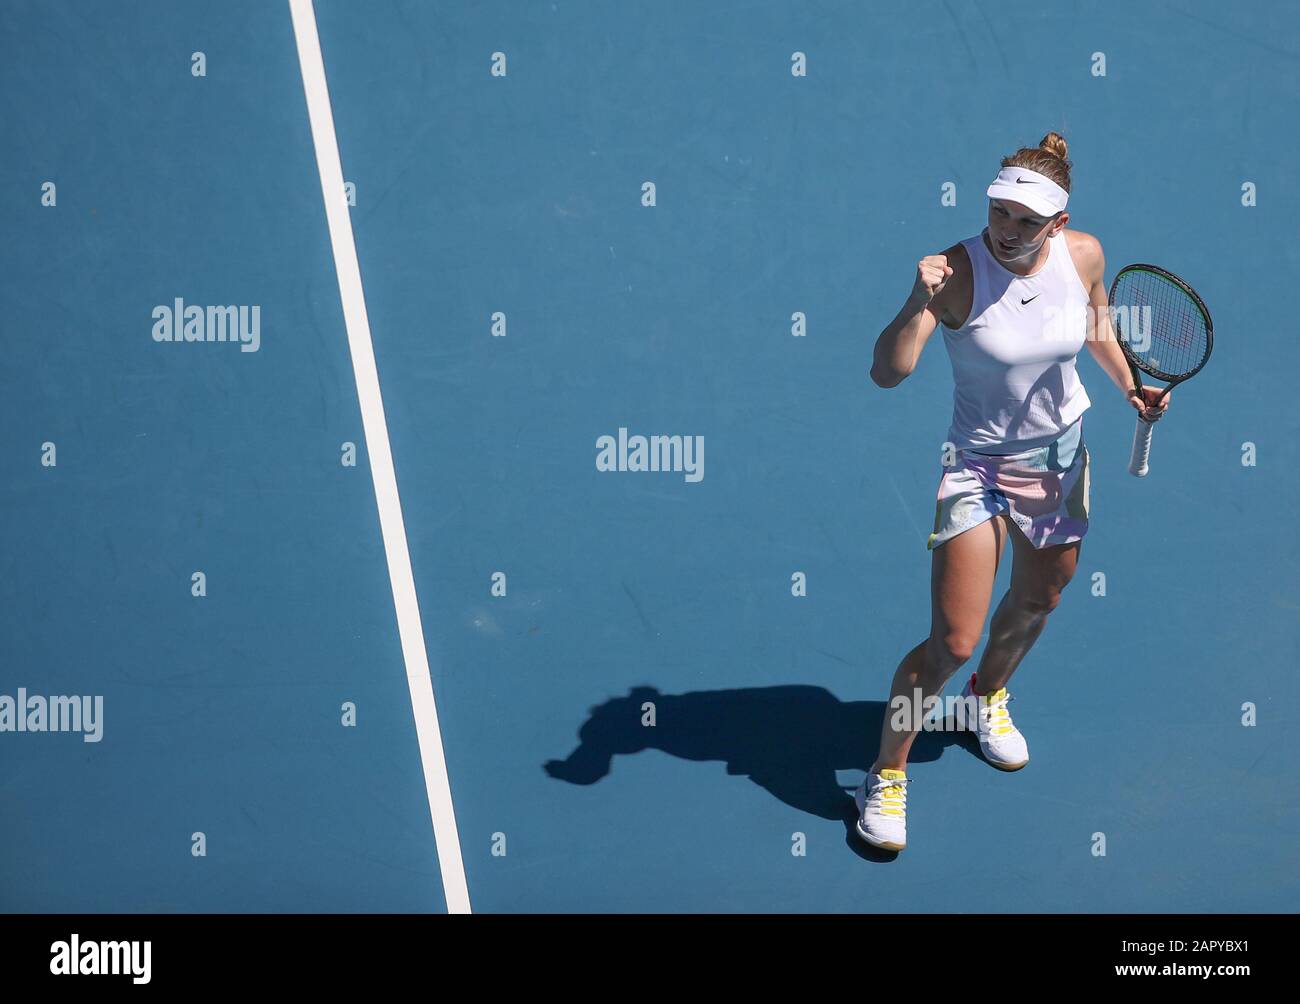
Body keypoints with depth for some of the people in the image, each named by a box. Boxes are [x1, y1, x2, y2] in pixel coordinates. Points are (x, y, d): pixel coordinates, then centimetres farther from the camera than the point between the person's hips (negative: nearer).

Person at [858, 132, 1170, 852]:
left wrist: (1131, 388, 8)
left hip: (1059, 456, 5)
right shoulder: (959, 271, -26)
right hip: (978, 463, -5)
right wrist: (918, 305, -48)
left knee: (1038, 603, 24)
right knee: (951, 643, -9)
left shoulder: (1084, 255, -11)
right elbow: (887, 373, -34)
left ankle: (987, 697, 57)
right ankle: (885, 778, 12)